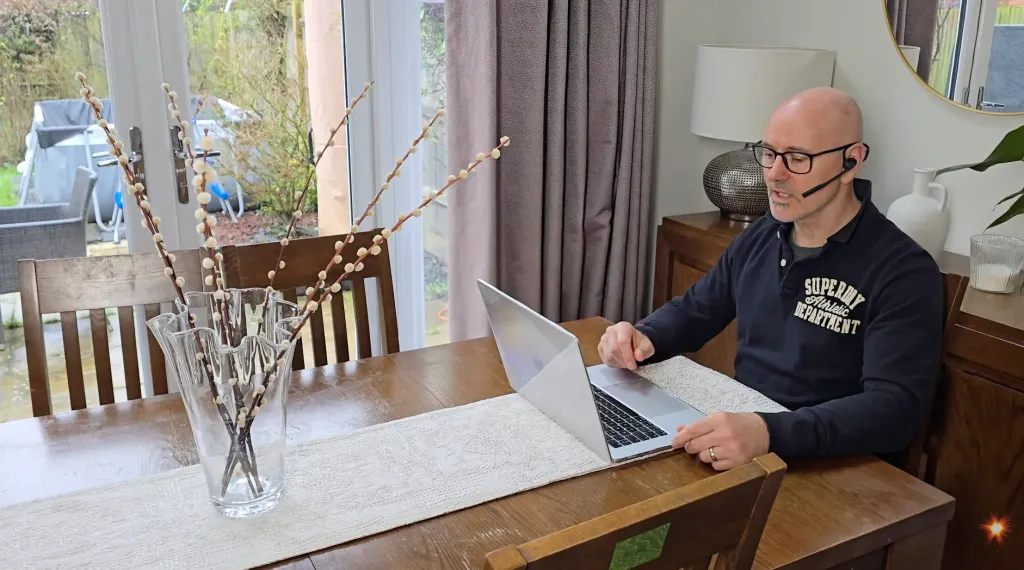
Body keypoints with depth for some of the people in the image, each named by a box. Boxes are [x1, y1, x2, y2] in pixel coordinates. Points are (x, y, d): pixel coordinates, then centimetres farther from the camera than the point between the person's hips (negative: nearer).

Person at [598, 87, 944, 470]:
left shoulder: (903, 272, -15)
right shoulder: (759, 237, 6)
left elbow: (894, 409, -26)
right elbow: (694, 310, 18)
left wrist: (769, 433, -42)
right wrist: (641, 337, -6)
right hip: (734, 439, 6)